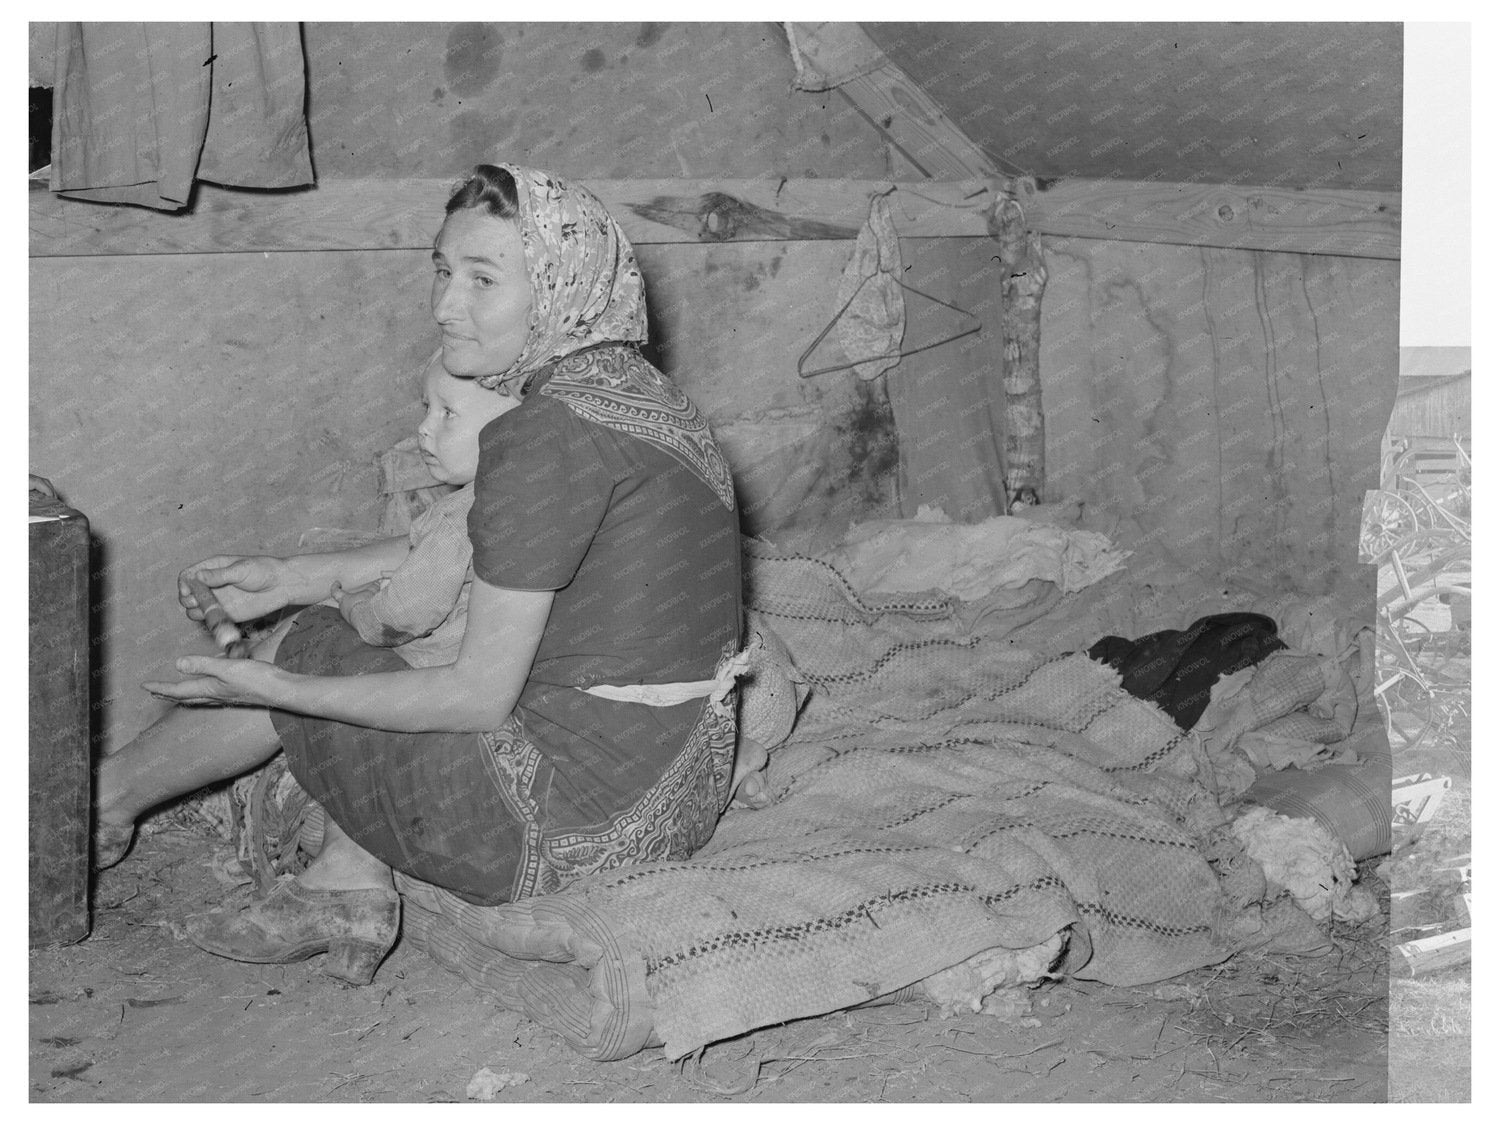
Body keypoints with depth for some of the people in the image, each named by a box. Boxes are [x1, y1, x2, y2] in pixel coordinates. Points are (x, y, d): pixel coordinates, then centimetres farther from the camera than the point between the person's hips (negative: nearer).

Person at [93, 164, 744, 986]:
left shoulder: (552, 435, -23)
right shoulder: (633, 390, 7)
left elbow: (478, 696, -19)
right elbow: (465, 549, 18)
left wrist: (278, 689, -10)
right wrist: (289, 578, 16)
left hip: (575, 822, -9)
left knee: (290, 659, 9)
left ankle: (103, 799, 34)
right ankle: (348, 885, 18)